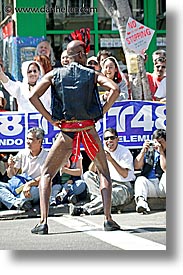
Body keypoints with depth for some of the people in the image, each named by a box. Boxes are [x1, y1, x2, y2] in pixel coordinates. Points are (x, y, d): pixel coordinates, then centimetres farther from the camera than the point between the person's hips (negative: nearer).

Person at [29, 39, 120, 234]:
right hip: (89, 129, 0)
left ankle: (43, 222, -1)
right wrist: (102, 112, -3)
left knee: (46, 174, 12)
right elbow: (114, 89, -12)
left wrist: (49, 118, -1)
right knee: (104, 172, 17)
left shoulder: (54, 75, 4)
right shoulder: (92, 74, 2)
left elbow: (33, 96, -7)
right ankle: (108, 219, 5)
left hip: (66, 131, 0)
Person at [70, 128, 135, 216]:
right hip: (108, 184, 6)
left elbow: (125, 175, -21)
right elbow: (92, 171, 3)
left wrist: (111, 159, -29)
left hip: (124, 186, -6)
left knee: (113, 193, -39)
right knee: (87, 175, -13)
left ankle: (85, 208, -34)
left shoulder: (124, 152, -9)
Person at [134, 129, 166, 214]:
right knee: (140, 179, -28)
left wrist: (161, 152, -14)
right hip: (149, 185, 2)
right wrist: (143, 151, -3)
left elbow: (165, 169, -12)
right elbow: (136, 166, 7)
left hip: (163, 185, -2)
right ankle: (141, 201, -56)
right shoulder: (149, 151, 16)